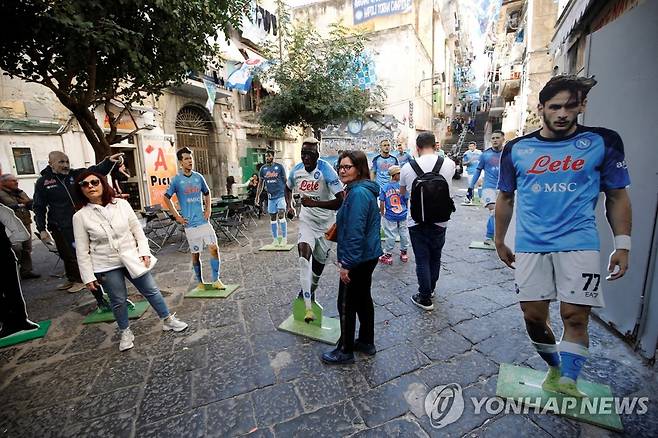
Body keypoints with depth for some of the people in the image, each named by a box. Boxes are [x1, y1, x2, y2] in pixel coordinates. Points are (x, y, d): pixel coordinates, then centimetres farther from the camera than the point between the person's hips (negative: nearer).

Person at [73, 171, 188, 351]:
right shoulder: (80, 216, -7)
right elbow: (82, 251, -4)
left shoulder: (121, 204, -5)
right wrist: (88, 277, -4)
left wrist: (144, 251, -6)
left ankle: (168, 320, 27)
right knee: (118, 301, 9)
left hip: (132, 259, 1)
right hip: (106, 266, -1)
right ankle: (125, 332, 33)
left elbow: (137, 230, 1)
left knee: (151, 290, 9)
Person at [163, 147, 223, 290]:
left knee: (214, 247, -6)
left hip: (203, 220, 2)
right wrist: (177, 216, 1)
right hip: (190, 223, -2)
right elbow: (166, 198, 7)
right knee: (195, 254, 6)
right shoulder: (176, 179, -3)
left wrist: (208, 210, 7)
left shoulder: (198, 177, 5)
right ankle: (200, 282, 22)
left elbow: (207, 193, 19)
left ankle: (216, 280, 5)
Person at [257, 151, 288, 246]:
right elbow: (261, 183, 14)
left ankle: (284, 238, 2)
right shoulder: (263, 169, 7)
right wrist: (258, 195, 8)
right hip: (271, 196, 4)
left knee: (281, 216, -9)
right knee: (272, 218, 8)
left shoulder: (279, 167, -3)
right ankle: (275, 239, 18)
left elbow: (285, 181, 2)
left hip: (280, 195, -4)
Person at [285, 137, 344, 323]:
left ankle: (310, 291, 41)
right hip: (307, 219, 2)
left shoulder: (326, 170, -21)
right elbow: (288, 188, 18)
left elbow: (341, 201, -27)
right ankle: (308, 306, -10)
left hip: (326, 222, -2)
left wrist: (315, 203, -33)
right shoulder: (296, 170, -6)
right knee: (304, 255, -19)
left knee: (319, 262, 11)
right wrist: (289, 206, 3)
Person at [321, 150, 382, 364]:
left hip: (357, 259, -10)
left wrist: (347, 263, -21)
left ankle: (345, 351, 23)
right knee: (363, 298, 20)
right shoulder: (363, 190, 10)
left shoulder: (358, 193, -22)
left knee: (346, 304, 5)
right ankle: (366, 342, 37)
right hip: (368, 256, 10)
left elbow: (355, 232, -26)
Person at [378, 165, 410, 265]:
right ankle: (404, 253, 29)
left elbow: (381, 203, -7)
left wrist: (382, 214, 7)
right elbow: (406, 201, 1)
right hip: (402, 215, 1)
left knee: (390, 235, 7)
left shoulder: (385, 188, -8)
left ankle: (388, 255, 16)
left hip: (390, 216, 0)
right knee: (404, 233, 16)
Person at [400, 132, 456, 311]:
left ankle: (425, 298, 17)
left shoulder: (407, 167, -9)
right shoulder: (449, 164, -6)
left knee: (422, 260, 8)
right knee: (435, 257, 20)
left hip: (416, 222, -2)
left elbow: (402, 192, 9)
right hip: (439, 221, 2)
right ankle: (431, 288, 40)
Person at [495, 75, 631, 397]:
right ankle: (554, 367, 30)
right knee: (533, 316, 6)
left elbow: (617, 196, 9)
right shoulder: (517, 149, 6)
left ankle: (567, 381, 15)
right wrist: (499, 242, 14)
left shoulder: (603, 142, 4)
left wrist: (622, 245, 2)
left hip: (579, 243, -1)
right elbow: (506, 198, 12)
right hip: (530, 246, 2)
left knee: (575, 316, -2)